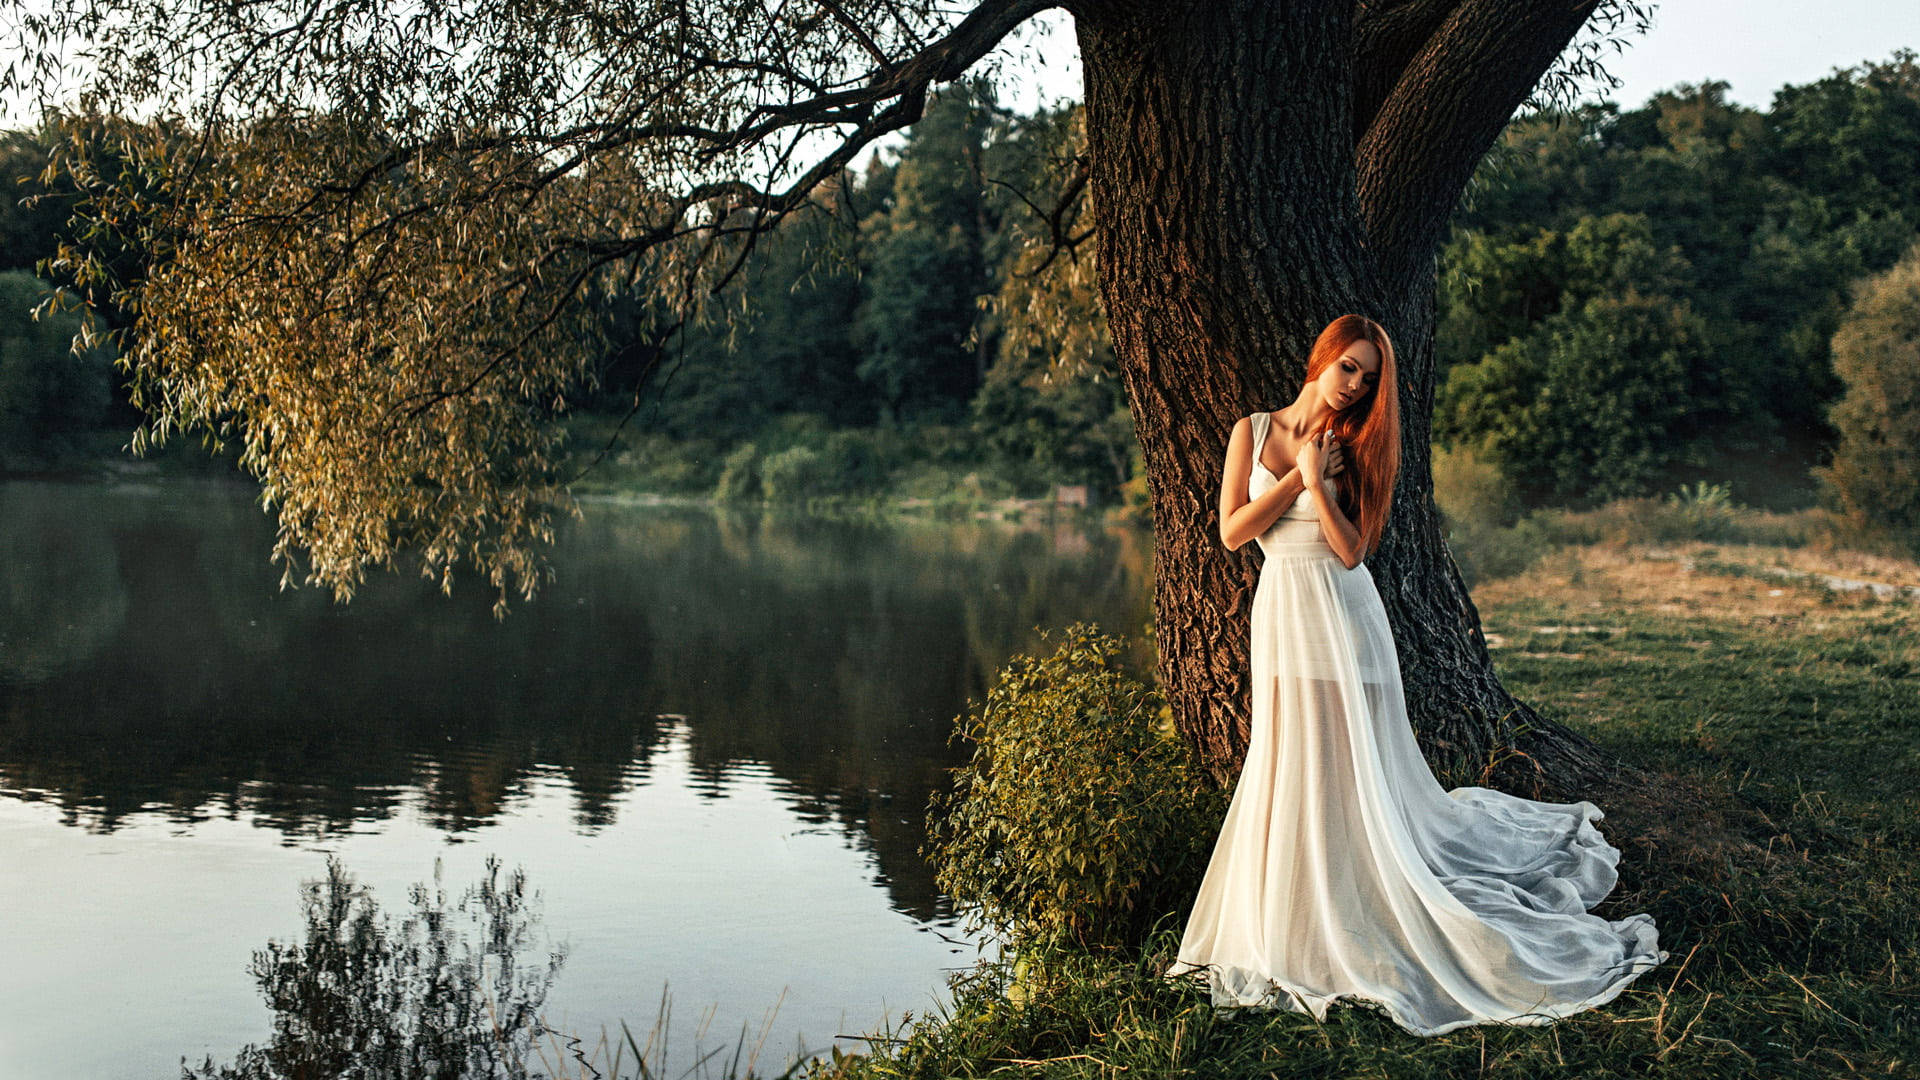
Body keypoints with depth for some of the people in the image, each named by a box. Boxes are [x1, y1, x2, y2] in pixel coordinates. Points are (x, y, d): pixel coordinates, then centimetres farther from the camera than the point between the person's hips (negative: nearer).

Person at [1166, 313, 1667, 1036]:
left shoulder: (1353, 449, 3)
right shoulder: (1254, 431, 6)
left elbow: (1350, 550, -8)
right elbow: (1231, 532, -2)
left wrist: (1315, 477, -15)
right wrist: (1295, 471, -7)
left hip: (1341, 617, -2)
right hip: (1282, 615, 2)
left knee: (1350, 774, -1)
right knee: (1288, 773, 7)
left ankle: (1363, 930, 9)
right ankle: (1298, 919, 21)